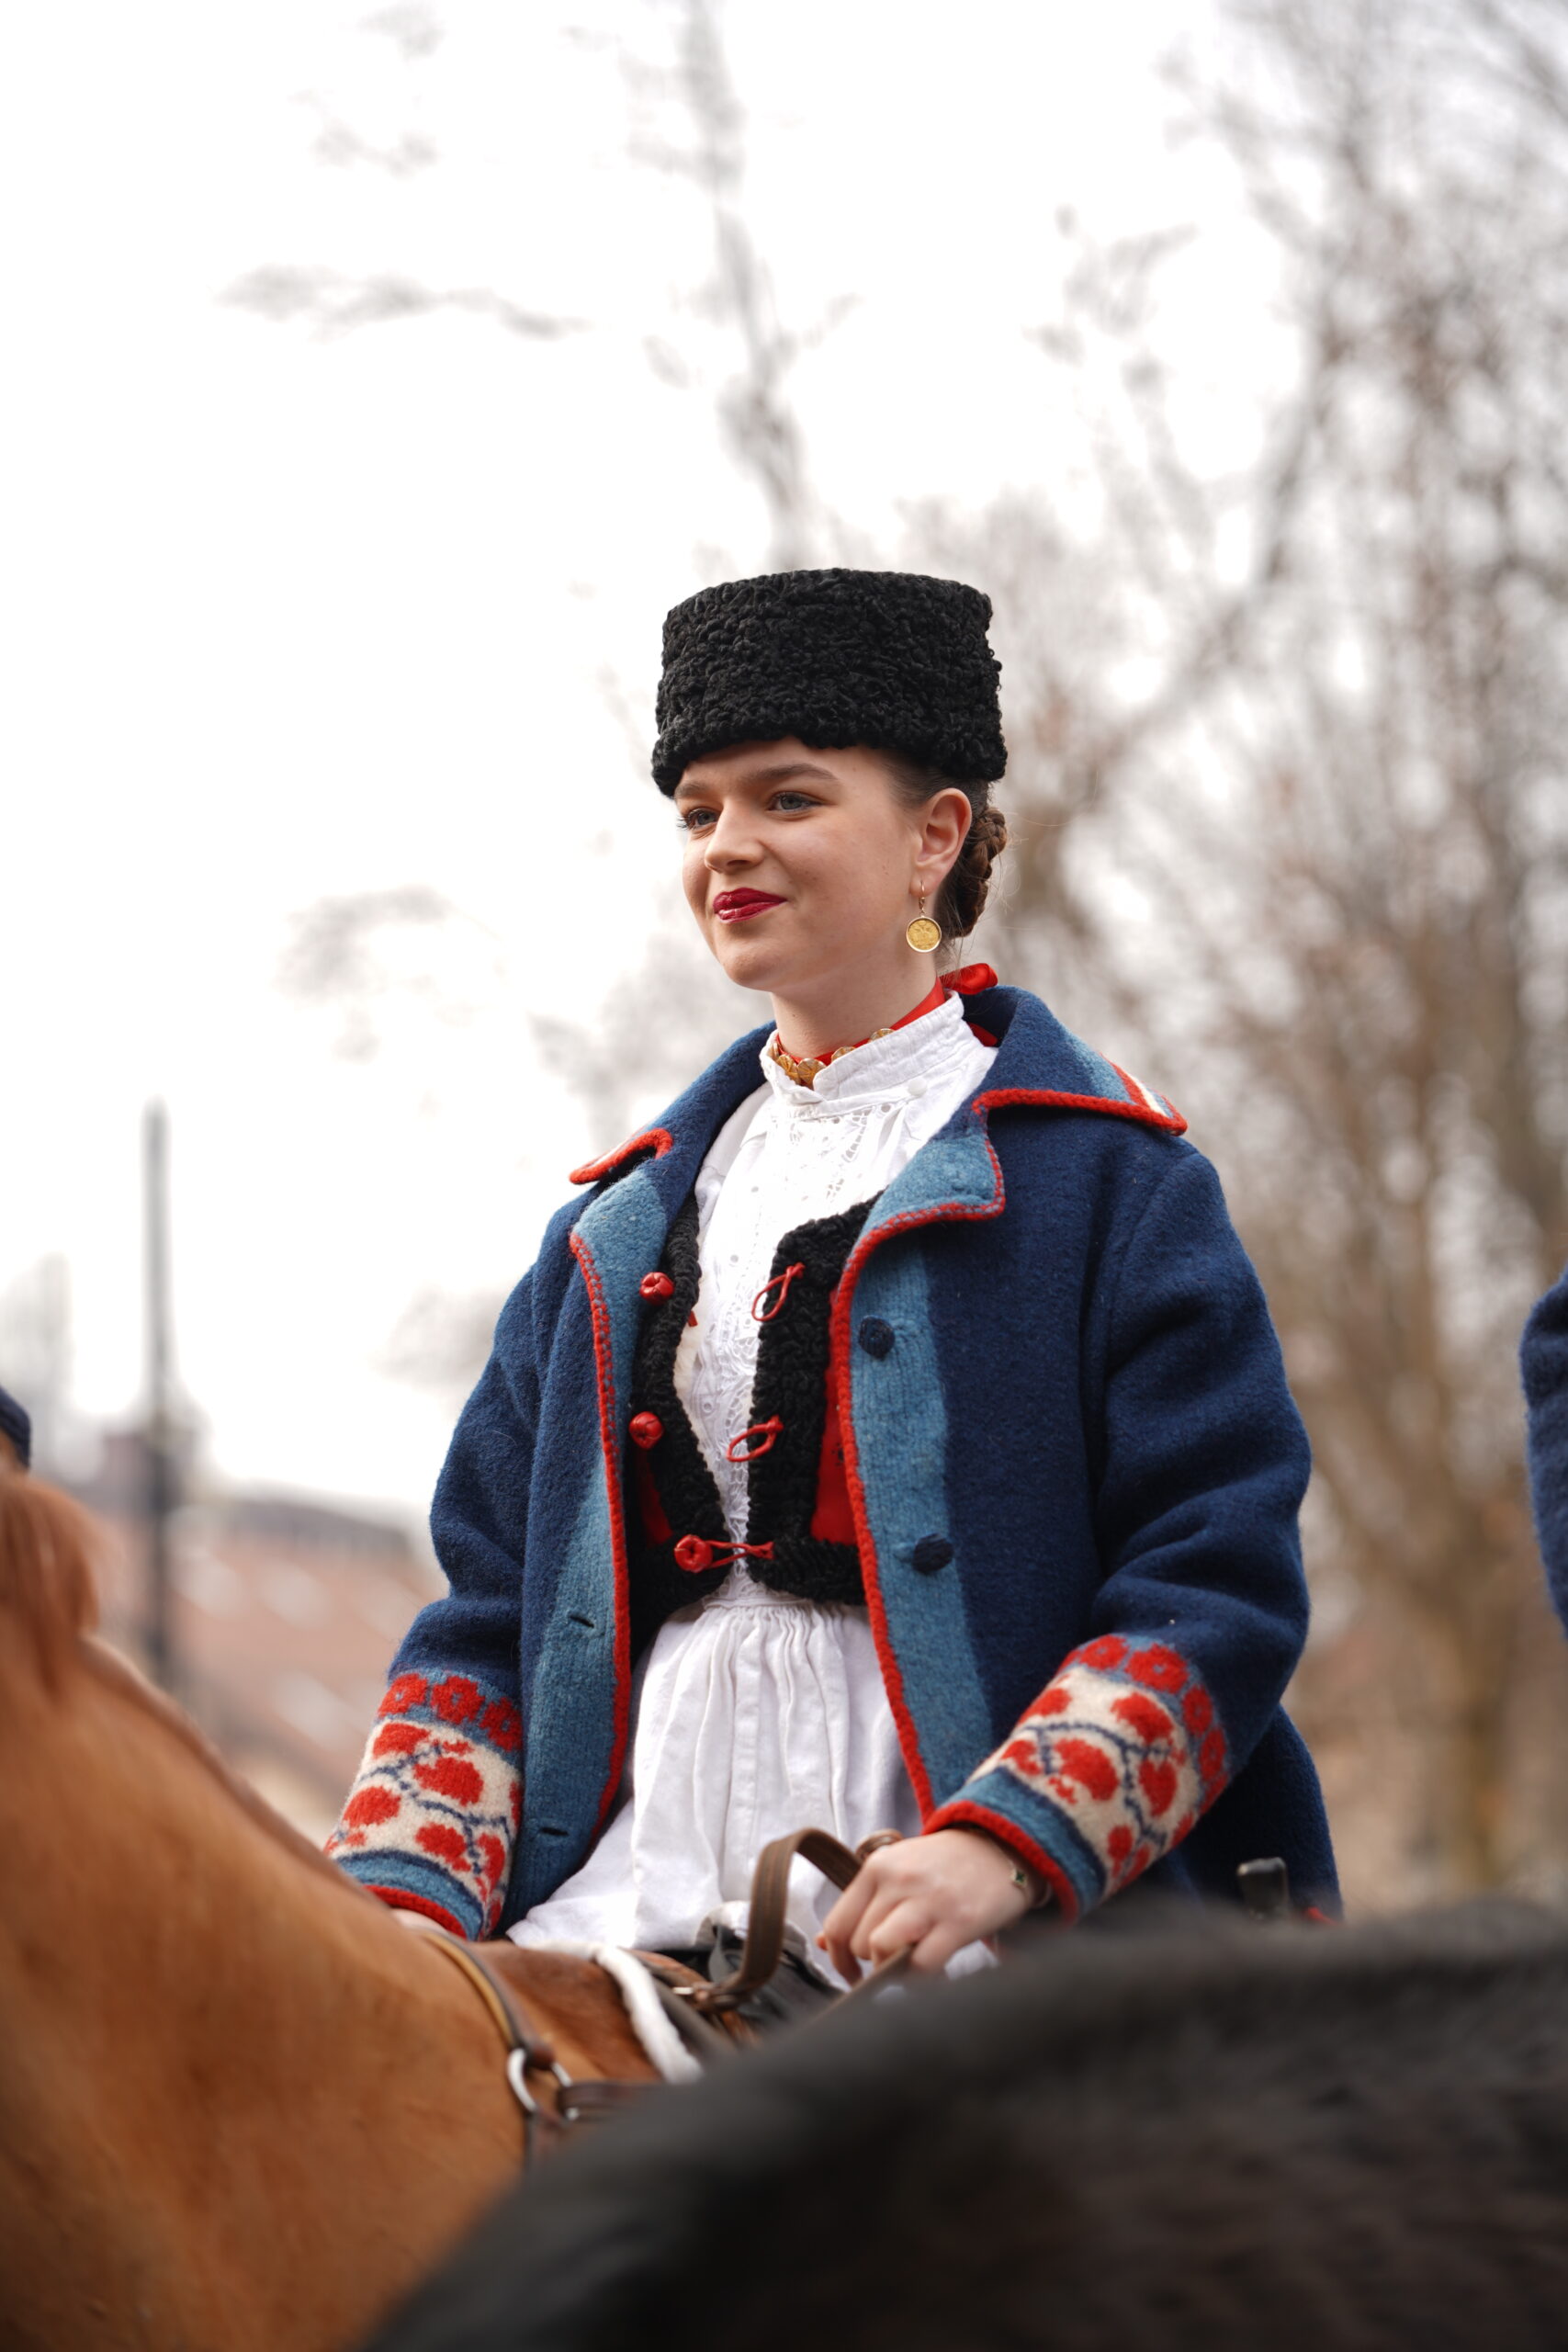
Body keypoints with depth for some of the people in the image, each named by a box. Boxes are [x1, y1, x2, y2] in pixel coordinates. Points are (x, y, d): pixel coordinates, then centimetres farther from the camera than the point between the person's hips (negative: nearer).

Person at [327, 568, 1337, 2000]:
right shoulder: (617, 1229, 21)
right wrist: (403, 1894, 1)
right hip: (621, 1922, 4)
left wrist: (1005, 1845, -18)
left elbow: (1219, 1586, -4)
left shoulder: (1111, 1181, 5)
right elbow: (491, 1612, 19)